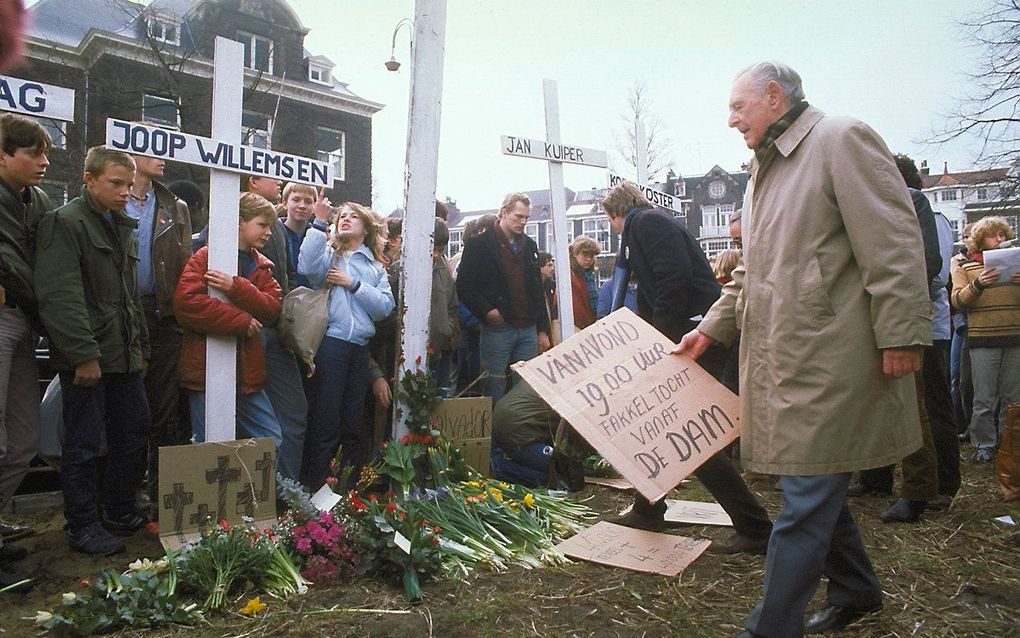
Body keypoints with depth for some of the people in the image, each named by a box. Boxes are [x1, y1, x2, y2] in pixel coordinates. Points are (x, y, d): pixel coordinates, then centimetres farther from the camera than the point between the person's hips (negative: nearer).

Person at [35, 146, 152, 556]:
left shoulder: (123, 227, 18)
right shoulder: (65, 223, -8)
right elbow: (60, 296, -18)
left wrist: (140, 346, 19)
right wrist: (83, 354, -21)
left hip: (124, 355, 8)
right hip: (87, 358, -8)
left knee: (135, 434, 12)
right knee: (83, 444, 2)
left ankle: (118, 511, 27)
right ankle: (83, 526, 15)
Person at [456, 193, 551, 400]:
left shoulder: (530, 245, 17)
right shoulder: (479, 244, 0)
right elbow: (464, 285, -3)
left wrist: (543, 330, 13)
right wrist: (486, 311, -15)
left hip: (528, 329, 5)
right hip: (497, 327, -5)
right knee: (495, 386, -3)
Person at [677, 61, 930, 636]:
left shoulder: (843, 139, -5)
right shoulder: (765, 172, 21)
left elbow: (892, 241, -14)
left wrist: (901, 333, -17)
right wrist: (711, 329, 18)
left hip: (829, 357, -9)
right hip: (782, 357, 9)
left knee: (806, 496, -2)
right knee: (818, 486, 17)